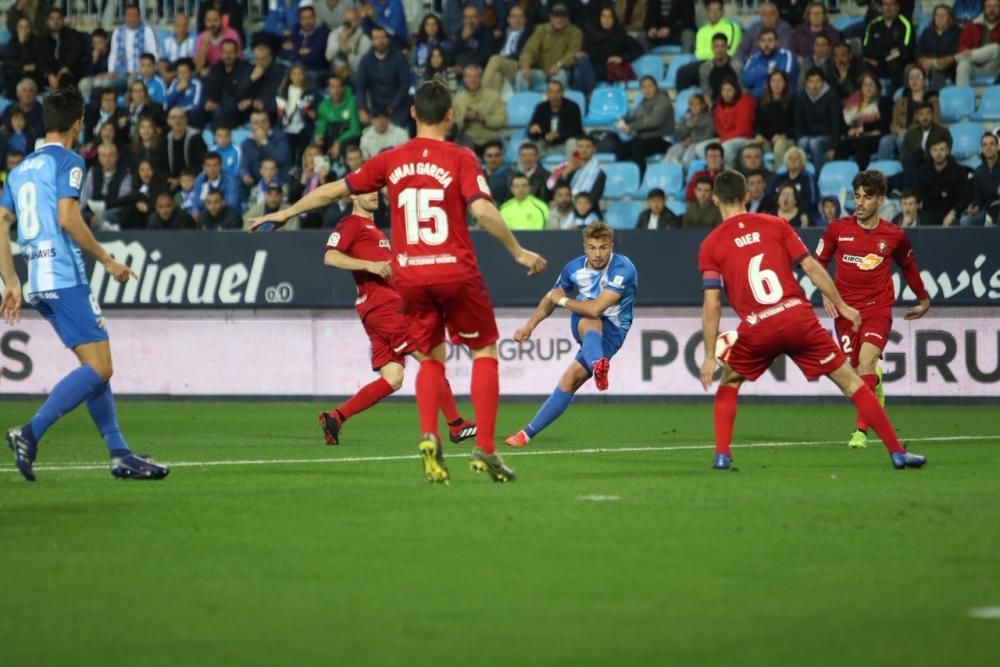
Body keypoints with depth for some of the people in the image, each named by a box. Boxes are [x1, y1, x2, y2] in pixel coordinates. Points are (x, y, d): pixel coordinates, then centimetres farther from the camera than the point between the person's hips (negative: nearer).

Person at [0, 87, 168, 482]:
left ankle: (120, 454, 8)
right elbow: (67, 218, -16)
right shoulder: (68, 162, -4)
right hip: (65, 278, -9)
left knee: (95, 367, 12)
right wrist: (107, 261, -9)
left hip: (39, 283, 9)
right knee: (98, 368, -11)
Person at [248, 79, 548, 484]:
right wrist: (518, 253, -6)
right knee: (484, 350, 10)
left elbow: (334, 190, 12)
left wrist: (285, 213, 25)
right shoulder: (460, 159, -4)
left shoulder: (392, 161, 6)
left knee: (432, 357, 18)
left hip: (410, 276, 3)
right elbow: (483, 211, -17)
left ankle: (429, 436, -6)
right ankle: (485, 448, -1)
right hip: (455, 270, -3)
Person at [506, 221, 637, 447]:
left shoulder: (623, 269, -23)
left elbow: (596, 308, -29)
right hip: (582, 325, 5)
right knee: (588, 323, -32)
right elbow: (551, 298, 15)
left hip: (611, 332, -5)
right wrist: (530, 325, 3)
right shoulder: (575, 268, -4)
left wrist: (562, 300, -15)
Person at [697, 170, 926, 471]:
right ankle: (897, 452, 4)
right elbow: (811, 267, 4)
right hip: (799, 318, 0)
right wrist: (842, 306, 14)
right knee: (852, 383, 7)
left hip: (757, 329, 0)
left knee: (728, 384, 27)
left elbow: (712, 305, 0)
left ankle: (722, 454, 12)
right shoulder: (775, 225, 8)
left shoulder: (710, 246, 5)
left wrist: (710, 356, 4)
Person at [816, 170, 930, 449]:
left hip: (878, 306, -2)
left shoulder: (895, 235, 0)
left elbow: (908, 266, 19)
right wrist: (825, 295, -3)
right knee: (854, 368, 3)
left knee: (866, 360, -23)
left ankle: (861, 431, -24)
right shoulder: (837, 229, -2)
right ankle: (875, 382, 43)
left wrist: (924, 300, 30)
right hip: (845, 308, 2)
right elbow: (819, 262, 11)